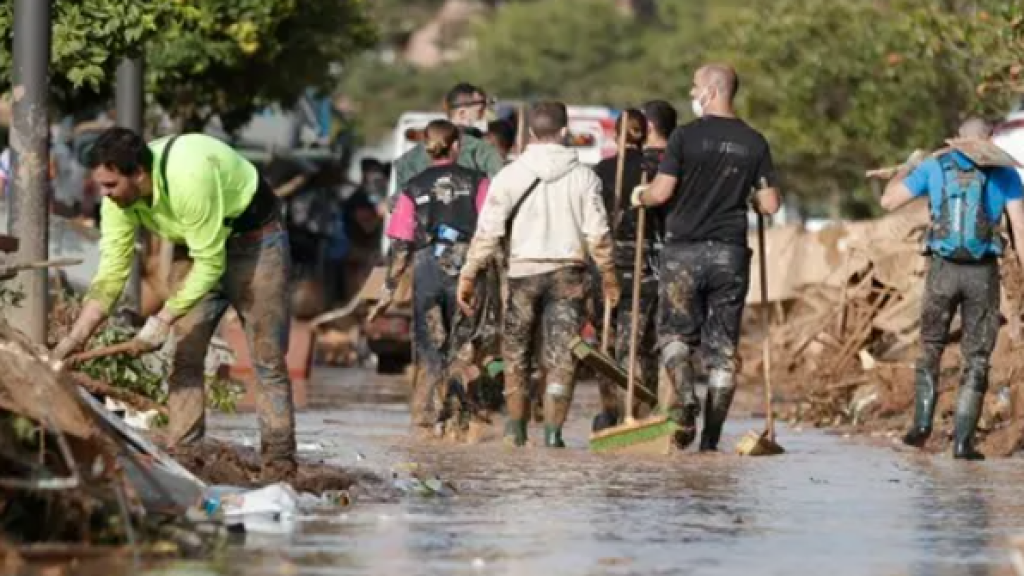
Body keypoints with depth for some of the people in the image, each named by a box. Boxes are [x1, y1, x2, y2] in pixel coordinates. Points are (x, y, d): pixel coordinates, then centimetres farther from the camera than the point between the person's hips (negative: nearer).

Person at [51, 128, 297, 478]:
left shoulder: (188, 176, -38)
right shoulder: (119, 199, -16)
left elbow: (210, 263, -32)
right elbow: (111, 272, -12)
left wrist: (163, 320, -30)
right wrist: (76, 338, -18)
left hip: (254, 236, -7)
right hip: (196, 244, 7)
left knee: (267, 357, -6)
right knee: (184, 355, -1)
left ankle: (279, 465, -4)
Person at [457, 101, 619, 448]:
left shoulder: (510, 175, -4)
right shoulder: (583, 177, -3)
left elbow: (488, 231, -6)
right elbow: (598, 234, -2)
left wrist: (468, 275, -1)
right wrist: (609, 277, 10)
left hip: (523, 270, 0)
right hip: (567, 272, 0)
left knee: (516, 353, 14)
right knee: (561, 356, 2)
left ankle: (516, 428, 19)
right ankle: (553, 432, -3)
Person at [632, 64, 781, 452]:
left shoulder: (686, 137, -7)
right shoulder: (754, 143, 3)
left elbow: (661, 191, -11)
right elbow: (770, 204, 2)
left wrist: (640, 196, 10)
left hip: (684, 252, -3)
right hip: (731, 253, 3)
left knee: (675, 334, 9)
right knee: (722, 348, 6)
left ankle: (684, 403, -17)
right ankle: (711, 438, 4)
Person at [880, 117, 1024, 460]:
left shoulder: (934, 168, 6)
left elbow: (888, 201, 13)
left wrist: (908, 166, 31)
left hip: (943, 269, 1)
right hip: (983, 273, -1)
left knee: (931, 347, 21)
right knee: (976, 359, 7)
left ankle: (922, 422, 7)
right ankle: (963, 441, -1)